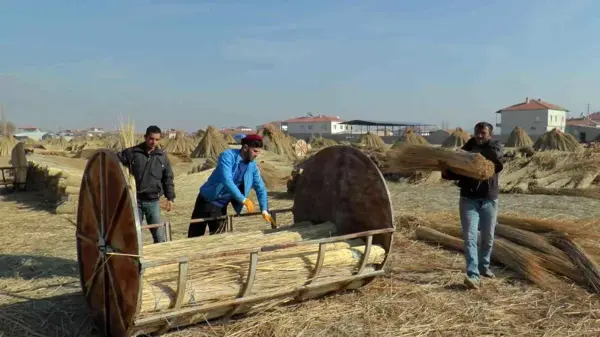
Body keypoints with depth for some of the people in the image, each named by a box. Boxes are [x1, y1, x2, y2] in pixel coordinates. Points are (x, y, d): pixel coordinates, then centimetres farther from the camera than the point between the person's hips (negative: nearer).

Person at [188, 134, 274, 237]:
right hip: (206, 200, -4)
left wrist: (264, 210, -11)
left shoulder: (253, 167, -4)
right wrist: (243, 200, -35)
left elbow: (260, 188, 0)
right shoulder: (228, 156, -20)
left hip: (221, 205, 4)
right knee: (195, 235, 6)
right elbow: (226, 180, -33)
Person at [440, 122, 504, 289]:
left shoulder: (496, 146, 2)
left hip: (489, 199, 1)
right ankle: (473, 274, -15)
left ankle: (484, 266, 33)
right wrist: (446, 172, -20)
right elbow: (457, 173, 0)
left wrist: (475, 152, -19)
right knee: (470, 237, -10)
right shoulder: (466, 150, 3)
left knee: (488, 237, 12)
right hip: (469, 199, -1)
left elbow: (496, 153, -24)